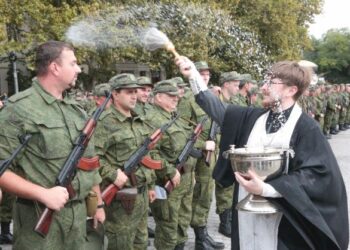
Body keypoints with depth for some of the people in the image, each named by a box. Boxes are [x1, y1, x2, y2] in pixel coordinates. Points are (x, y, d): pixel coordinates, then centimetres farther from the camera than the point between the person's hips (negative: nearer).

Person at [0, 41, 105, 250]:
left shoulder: (77, 111, 12)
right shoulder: (19, 109, -12)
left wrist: (98, 203, 17)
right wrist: (42, 193, -23)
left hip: (79, 216, 7)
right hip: (39, 220, -6)